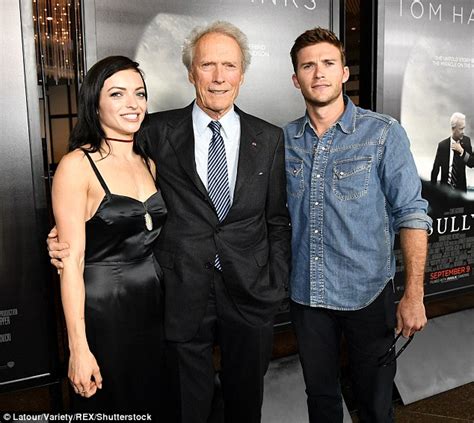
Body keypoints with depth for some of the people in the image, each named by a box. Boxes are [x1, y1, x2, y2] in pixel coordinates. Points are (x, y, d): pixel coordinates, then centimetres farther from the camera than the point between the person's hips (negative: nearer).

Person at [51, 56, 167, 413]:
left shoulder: (148, 163, 7)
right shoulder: (77, 165, -13)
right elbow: (72, 261, -16)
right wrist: (79, 348, -17)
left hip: (154, 304, 6)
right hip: (103, 309, -6)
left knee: (150, 404, 20)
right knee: (107, 409, 13)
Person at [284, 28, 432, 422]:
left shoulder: (384, 133, -8)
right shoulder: (285, 139, 2)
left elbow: (411, 213, -10)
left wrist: (414, 295, -15)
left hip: (368, 292, -2)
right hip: (305, 293, 3)